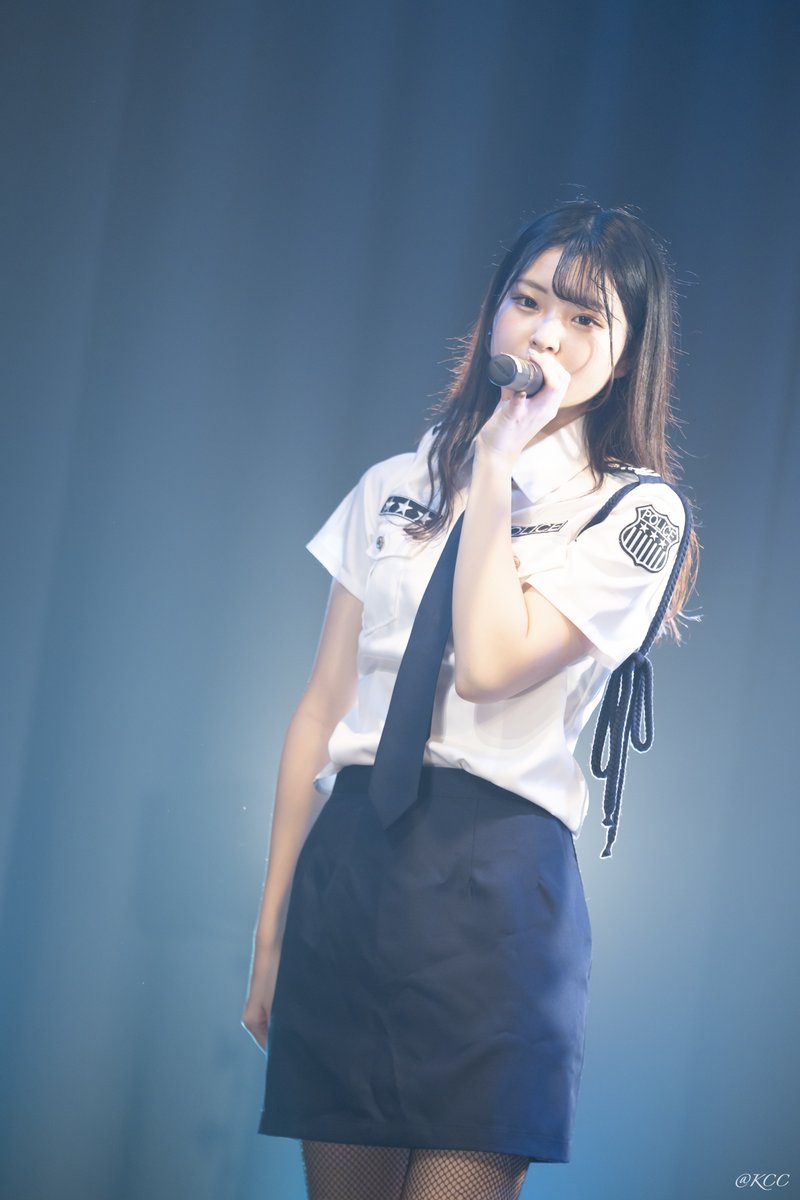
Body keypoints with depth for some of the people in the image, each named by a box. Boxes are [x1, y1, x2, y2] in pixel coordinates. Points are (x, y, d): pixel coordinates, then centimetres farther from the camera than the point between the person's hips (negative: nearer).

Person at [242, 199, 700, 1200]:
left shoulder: (636, 512, 2)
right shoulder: (392, 489, 15)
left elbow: (491, 664, -14)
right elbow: (320, 709, 13)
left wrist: (495, 466, -7)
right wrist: (272, 927, 11)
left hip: (492, 879, -4)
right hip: (345, 861, 4)